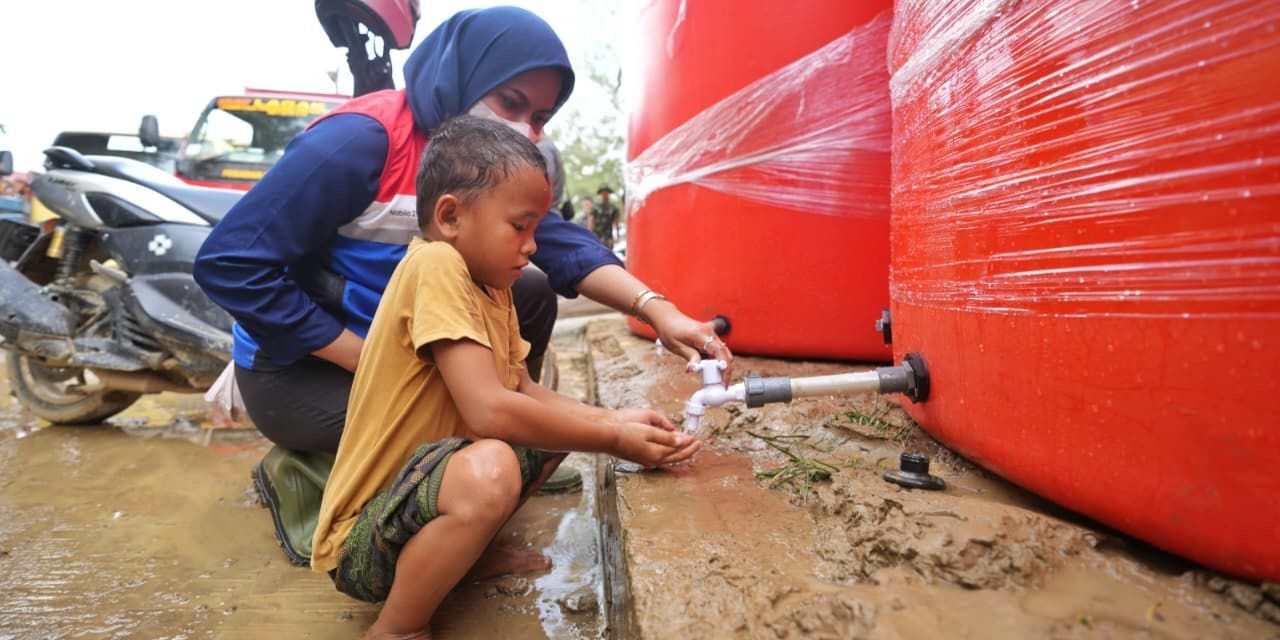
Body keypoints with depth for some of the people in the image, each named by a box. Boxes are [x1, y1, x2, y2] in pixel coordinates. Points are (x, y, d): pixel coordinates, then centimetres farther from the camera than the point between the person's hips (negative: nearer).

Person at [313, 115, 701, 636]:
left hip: (422, 496, 9)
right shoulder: (436, 265, -22)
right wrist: (613, 442, -21)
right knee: (489, 469, -37)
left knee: (555, 423, 13)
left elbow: (523, 391, 8)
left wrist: (610, 419, -7)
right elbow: (489, 411, -31)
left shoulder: (491, 288, 6)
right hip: (361, 543, -9)